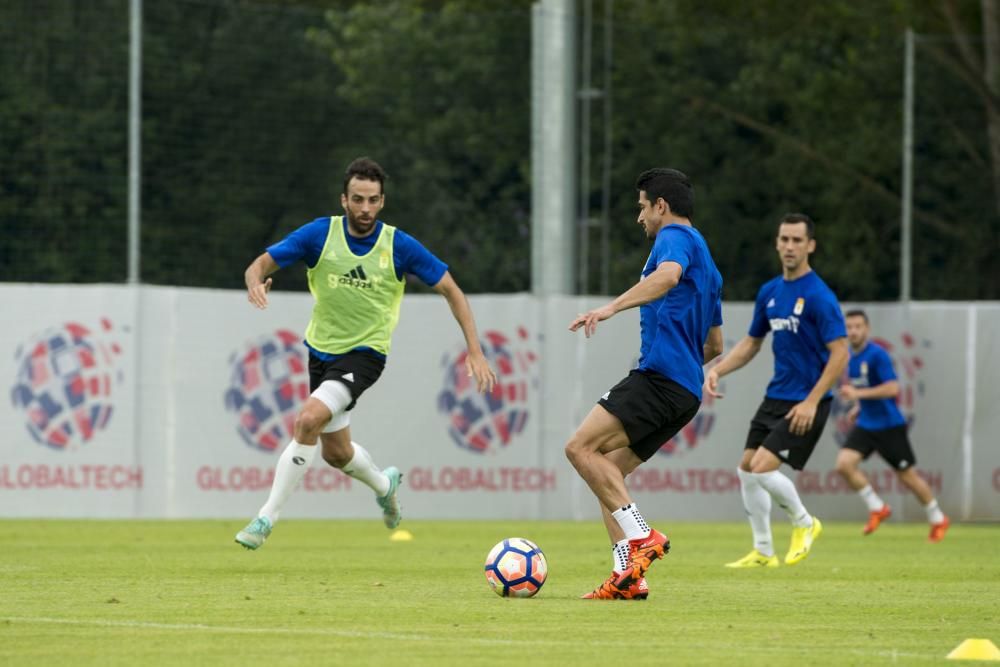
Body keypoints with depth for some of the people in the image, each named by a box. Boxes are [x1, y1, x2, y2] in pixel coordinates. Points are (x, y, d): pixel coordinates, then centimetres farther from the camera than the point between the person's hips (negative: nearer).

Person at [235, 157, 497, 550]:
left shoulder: (399, 246, -14)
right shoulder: (320, 234, -11)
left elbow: (451, 291, -5)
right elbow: (261, 264, -9)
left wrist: (475, 351, -12)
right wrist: (256, 281, -35)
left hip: (364, 355, -4)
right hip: (321, 351, 4)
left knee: (308, 420, -26)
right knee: (336, 453, 16)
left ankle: (267, 518, -17)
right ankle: (384, 484, 50)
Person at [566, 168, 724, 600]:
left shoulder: (675, 236, 0)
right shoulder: (707, 265, 28)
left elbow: (667, 275, -26)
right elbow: (714, 345, 32)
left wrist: (611, 308, -34)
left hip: (659, 374, -10)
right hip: (687, 390, 10)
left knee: (581, 447, -17)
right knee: (607, 471, 9)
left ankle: (642, 537, -22)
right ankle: (627, 577, 0)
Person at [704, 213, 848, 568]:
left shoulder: (818, 296, -16)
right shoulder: (769, 292, 8)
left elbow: (840, 353, -19)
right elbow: (751, 343, 20)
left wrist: (812, 401, -23)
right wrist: (717, 370, 4)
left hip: (804, 405, -8)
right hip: (775, 398, 8)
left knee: (762, 468, -16)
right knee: (746, 469, 6)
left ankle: (804, 523, 9)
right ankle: (763, 552, 19)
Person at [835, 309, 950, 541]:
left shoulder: (877, 354, -17)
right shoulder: (850, 356, 6)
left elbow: (892, 388, -25)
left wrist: (858, 394, -28)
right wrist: (858, 407, 13)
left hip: (889, 425, -7)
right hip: (865, 424, 7)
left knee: (907, 476, 3)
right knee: (844, 463, -14)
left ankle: (938, 520, 23)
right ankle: (877, 509, 3)